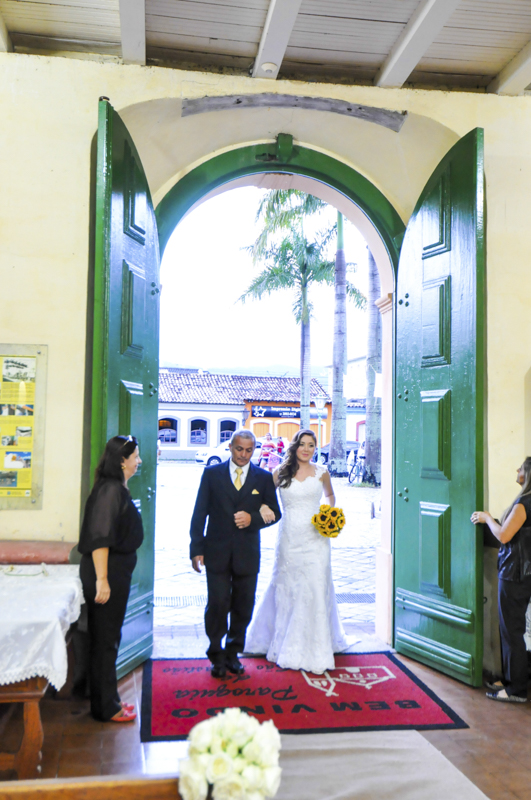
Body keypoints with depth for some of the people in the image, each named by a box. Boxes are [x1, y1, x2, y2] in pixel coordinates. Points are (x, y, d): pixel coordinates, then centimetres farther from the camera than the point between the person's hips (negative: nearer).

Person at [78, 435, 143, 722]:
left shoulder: (118, 489, 10)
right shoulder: (111, 490, -19)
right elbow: (100, 537, -24)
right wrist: (102, 579, -25)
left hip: (116, 571, 10)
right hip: (108, 571, -10)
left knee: (108, 638, 18)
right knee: (104, 639, 3)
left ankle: (108, 700, 31)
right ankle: (105, 708, 17)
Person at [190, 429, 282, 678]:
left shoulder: (264, 478, 5)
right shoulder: (211, 474, 2)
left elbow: (274, 513, 7)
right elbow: (199, 513, 1)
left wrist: (253, 519, -13)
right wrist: (196, 549, -5)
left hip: (247, 554, 2)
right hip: (217, 552, -1)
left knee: (243, 608, 10)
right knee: (217, 605, 0)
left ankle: (232, 653, 29)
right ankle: (217, 656, 19)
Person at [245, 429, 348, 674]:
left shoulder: (321, 472, 4)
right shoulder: (280, 473, 2)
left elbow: (330, 495, 20)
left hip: (314, 537, 0)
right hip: (289, 537, 1)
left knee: (315, 589, -3)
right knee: (286, 589, 8)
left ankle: (315, 648, 10)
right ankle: (287, 644, 25)